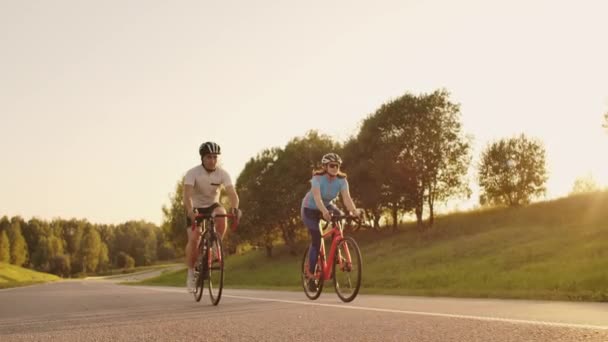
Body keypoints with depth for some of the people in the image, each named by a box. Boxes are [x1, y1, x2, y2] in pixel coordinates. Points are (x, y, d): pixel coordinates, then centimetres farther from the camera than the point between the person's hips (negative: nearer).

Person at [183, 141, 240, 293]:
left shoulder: (222, 174, -18)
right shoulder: (192, 173, -23)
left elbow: (232, 192, -29)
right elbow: (187, 194, -35)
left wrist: (235, 208, -49)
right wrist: (191, 210, -54)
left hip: (212, 206, 1)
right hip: (196, 209, -1)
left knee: (221, 214, -34)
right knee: (193, 239, -18)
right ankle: (191, 273, 1)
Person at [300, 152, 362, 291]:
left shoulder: (342, 180, -20)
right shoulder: (317, 178, -30)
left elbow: (346, 198, -33)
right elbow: (317, 198, -45)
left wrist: (354, 211, -53)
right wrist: (324, 212, -63)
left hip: (327, 206, 4)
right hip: (310, 209, -4)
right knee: (316, 241, -14)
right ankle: (310, 275, -1)